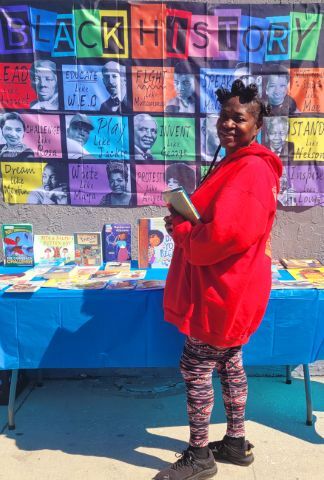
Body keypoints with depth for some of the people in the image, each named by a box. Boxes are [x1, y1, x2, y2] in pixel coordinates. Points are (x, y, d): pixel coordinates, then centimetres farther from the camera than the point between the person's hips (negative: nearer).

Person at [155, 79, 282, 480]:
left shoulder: (251, 170, -21)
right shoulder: (236, 164, 14)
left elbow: (225, 234, -31)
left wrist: (179, 230, -15)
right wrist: (185, 221, 1)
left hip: (223, 290, -11)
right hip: (228, 288, 11)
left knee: (195, 369, 3)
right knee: (229, 364, 19)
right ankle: (236, 442, 37)